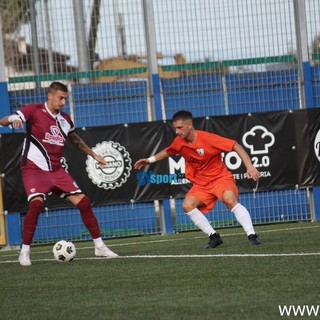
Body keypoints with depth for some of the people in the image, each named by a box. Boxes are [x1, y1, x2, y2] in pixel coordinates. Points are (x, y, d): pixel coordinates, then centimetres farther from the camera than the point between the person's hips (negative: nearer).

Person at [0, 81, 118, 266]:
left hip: (56, 170, 6)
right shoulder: (34, 111, -9)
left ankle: (99, 246, 11)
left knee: (83, 201, -2)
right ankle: (25, 252, -15)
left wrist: (94, 155, 31)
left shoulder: (65, 119, 9)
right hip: (34, 168, -6)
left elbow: (76, 140, 29)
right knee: (36, 202, -28)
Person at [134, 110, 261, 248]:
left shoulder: (207, 138, -23)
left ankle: (252, 235, -33)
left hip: (220, 177, -6)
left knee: (230, 200, -33)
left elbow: (236, 146, -22)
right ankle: (214, 236, -8)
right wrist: (150, 160, 16)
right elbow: (168, 151, 22)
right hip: (201, 183, 6)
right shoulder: (179, 142, -5)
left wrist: (249, 166, -30)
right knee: (188, 205, -17)